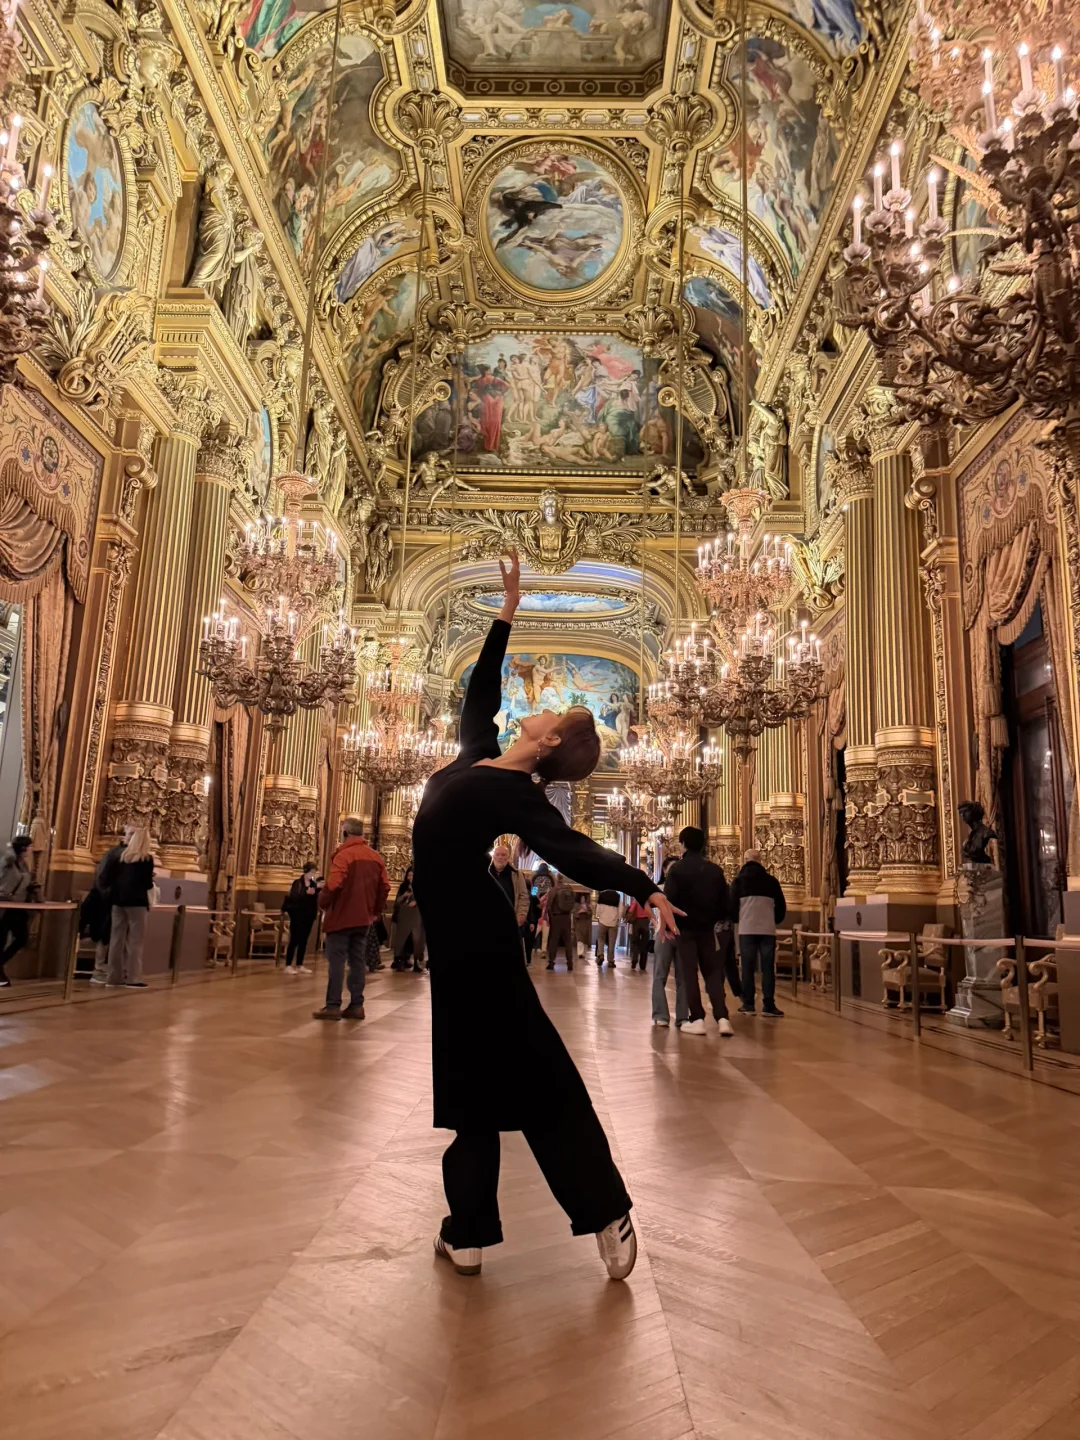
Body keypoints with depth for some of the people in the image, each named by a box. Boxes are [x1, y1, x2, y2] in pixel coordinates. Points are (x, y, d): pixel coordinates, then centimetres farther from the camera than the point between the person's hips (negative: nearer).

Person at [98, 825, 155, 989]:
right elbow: (147, 884, -8)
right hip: (136, 902, -5)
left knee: (117, 939, 9)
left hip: (118, 900, 5)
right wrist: (151, 879, 12)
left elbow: (105, 877, 7)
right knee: (135, 940, -2)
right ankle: (133, 978, -4)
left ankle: (114, 976, 12)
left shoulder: (118, 853, 5)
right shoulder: (147, 859, -8)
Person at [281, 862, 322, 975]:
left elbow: (316, 898, 4)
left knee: (303, 941, 9)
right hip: (297, 916, -6)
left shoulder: (313, 884, 9)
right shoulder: (297, 883, -6)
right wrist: (306, 893, -30)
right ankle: (288, 966, 0)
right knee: (294, 940, -4)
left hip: (308, 916, 6)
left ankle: (300, 965, 16)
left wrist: (319, 888, -10)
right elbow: (292, 897, -20)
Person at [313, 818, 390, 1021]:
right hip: (364, 917, 6)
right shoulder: (375, 857, 7)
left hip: (341, 916, -6)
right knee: (357, 960, 10)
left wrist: (323, 903, -5)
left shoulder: (344, 855, -13)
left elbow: (333, 885, -22)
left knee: (336, 961, -1)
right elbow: (385, 886, 6)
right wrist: (376, 910, 16)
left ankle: (333, 1006, -1)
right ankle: (356, 1005, 11)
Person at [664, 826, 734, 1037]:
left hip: (685, 927, -3)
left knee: (689, 974, 3)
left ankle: (697, 1020, 1)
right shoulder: (715, 870, 3)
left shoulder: (677, 869, -8)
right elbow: (724, 902, 5)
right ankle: (722, 1018, -2)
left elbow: (669, 900, -13)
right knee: (713, 973, 8)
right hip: (707, 928, 3)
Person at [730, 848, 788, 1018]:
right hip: (768, 930, 1)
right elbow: (781, 906, 8)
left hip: (747, 930, -1)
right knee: (768, 968, 2)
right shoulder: (771, 880, 7)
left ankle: (748, 1004, 7)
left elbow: (732, 905, 1)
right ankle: (768, 1006, -1)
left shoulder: (739, 880, 4)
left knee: (748, 968, 6)